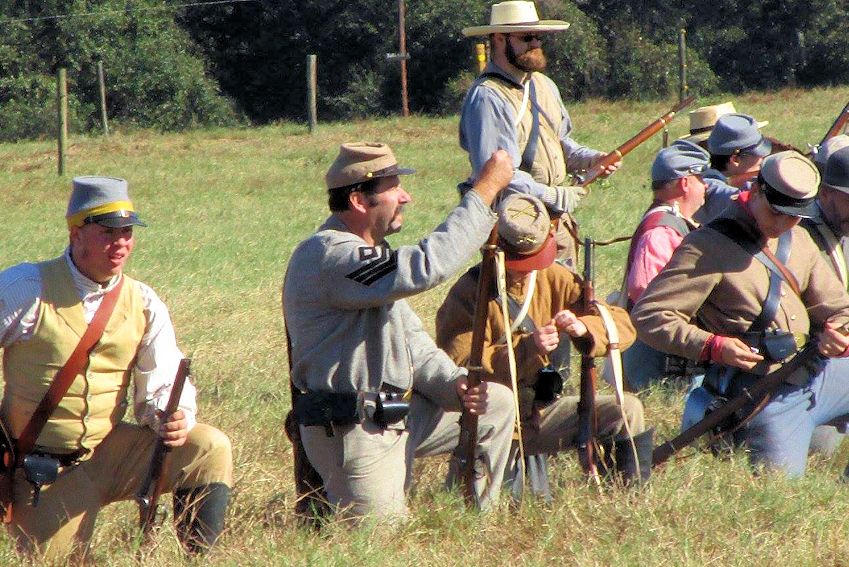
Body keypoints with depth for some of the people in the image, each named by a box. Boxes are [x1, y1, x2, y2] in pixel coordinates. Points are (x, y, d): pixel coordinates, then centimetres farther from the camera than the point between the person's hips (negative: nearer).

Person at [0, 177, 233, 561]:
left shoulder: (144, 305, 4)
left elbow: (162, 382, 4)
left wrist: (173, 418, -22)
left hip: (110, 453, 3)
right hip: (44, 468, -3)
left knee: (210, 449, -16)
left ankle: (200, 558, -2)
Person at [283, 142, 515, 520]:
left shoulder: (369, 254, 14)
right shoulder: (327, 255, -21)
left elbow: (411, 340, 17)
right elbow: (427, 267, -32)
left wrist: (455, 384, -2)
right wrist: (485, 190, -26)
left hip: (398, 413, 10)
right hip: (354, 431, -10)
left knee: (498, 404, 14)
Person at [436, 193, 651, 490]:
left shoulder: (556, 279, 7)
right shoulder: (470, 293, -11)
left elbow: (622, 325, 1)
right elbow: (461, 364, -22)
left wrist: (583, 328, -21)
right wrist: (528, 348, -30)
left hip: (545, 412, 6)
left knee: (627, 410, -10)